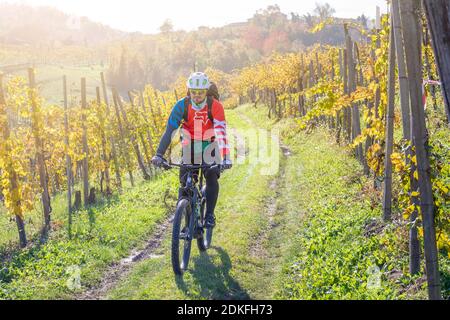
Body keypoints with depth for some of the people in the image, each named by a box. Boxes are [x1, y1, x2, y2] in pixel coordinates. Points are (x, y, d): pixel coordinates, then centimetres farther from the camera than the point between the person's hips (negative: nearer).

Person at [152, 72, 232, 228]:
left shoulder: (215, 106, -21)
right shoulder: (182, 105, -17)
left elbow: (222, 132, -29)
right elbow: (169, 131, -22)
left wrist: (226, 158, -41)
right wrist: (159, 155, -33)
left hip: (209, 146, -1)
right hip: (190, 148, 2)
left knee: (212, 178, -19)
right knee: (185, 183, -5)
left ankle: (209, 214, -6)